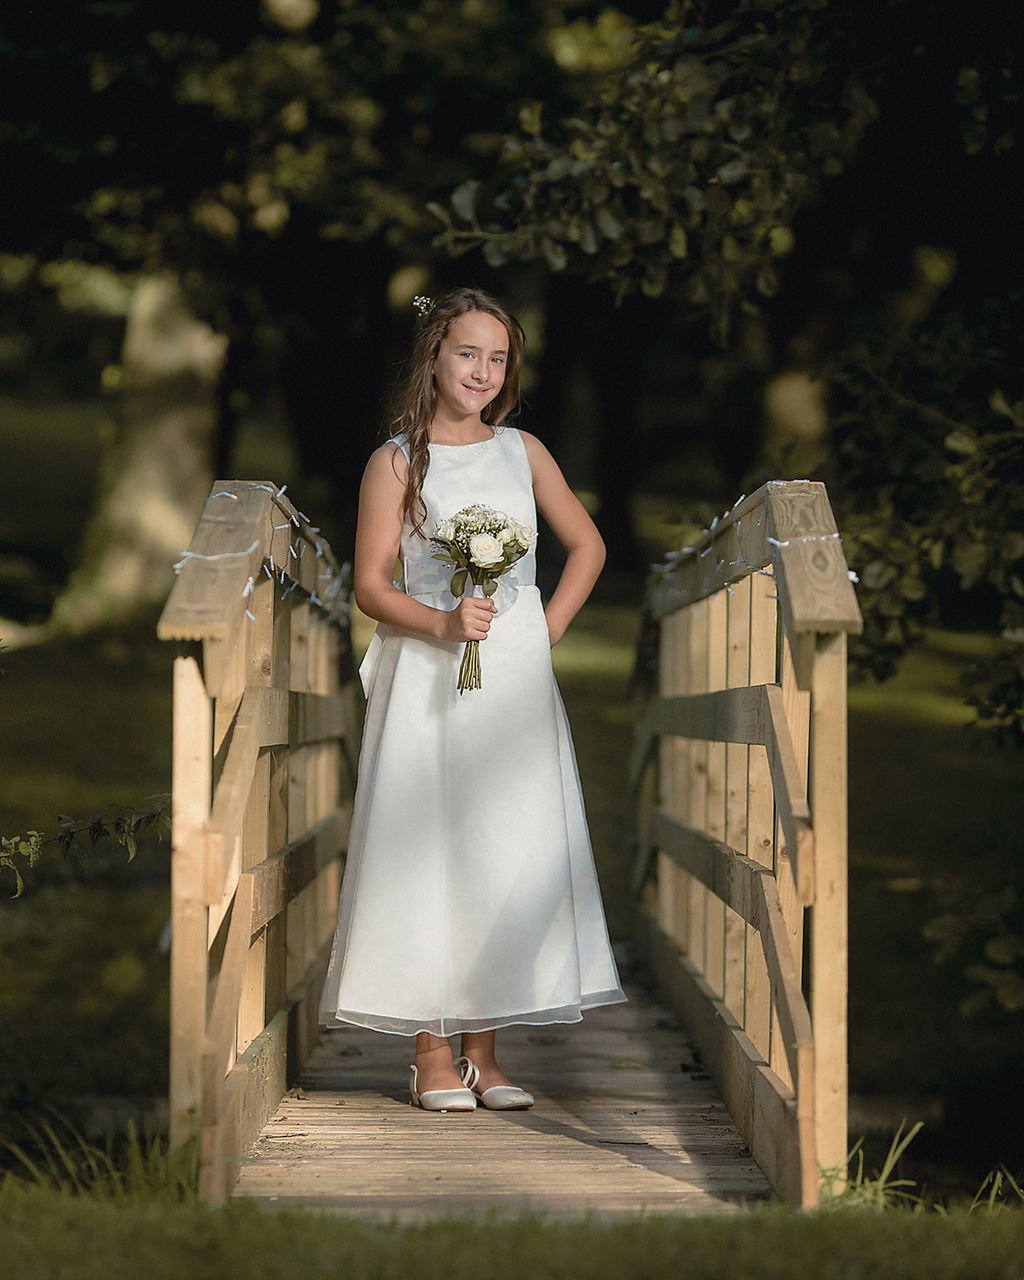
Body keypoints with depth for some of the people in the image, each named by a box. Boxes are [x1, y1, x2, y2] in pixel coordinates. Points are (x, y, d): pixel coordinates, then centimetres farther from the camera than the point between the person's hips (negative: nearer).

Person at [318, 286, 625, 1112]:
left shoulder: (522, 451, 11)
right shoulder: (397, 461, 2)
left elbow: (587, 547, 20)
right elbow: (372, 587, -2)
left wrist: (549, 630, 7)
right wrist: (443, 624, -18)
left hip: (516, 679, 3)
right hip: (427, 679, -3)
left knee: (510, 849, 0)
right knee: (427, 849, -5)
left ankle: (485, 1049, 8)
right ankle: (433, 1052, 1)